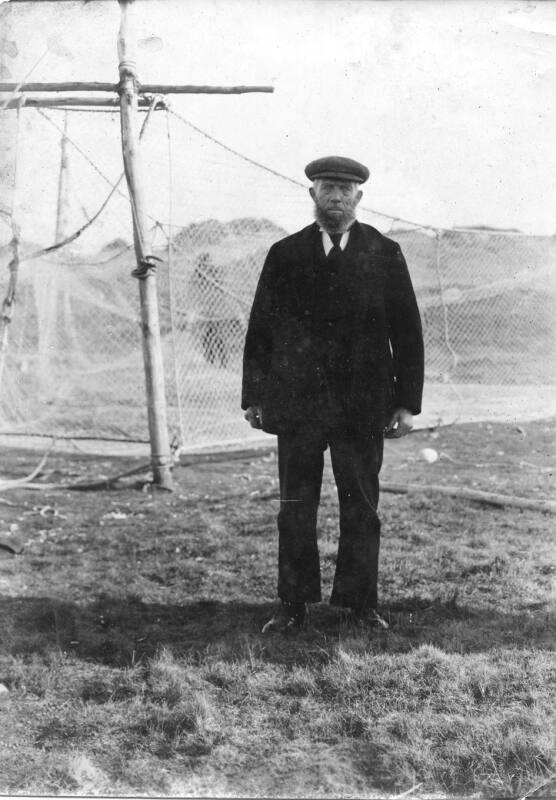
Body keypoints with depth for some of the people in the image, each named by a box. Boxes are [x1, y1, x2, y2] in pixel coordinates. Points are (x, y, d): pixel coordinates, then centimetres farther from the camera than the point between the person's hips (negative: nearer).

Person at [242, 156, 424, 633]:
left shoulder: (385, 255, 5)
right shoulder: (284, 255, 7)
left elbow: (407, 333, 5)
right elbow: (260, 330, 8)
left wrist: (407, 401, 0)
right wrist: (254, 396, 5)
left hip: (363, 407, 0)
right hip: (296, 404, 1)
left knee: (361, 510, 6)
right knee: (295, 510, 4)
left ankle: (361, 602, 18)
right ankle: (293, 606, 14)